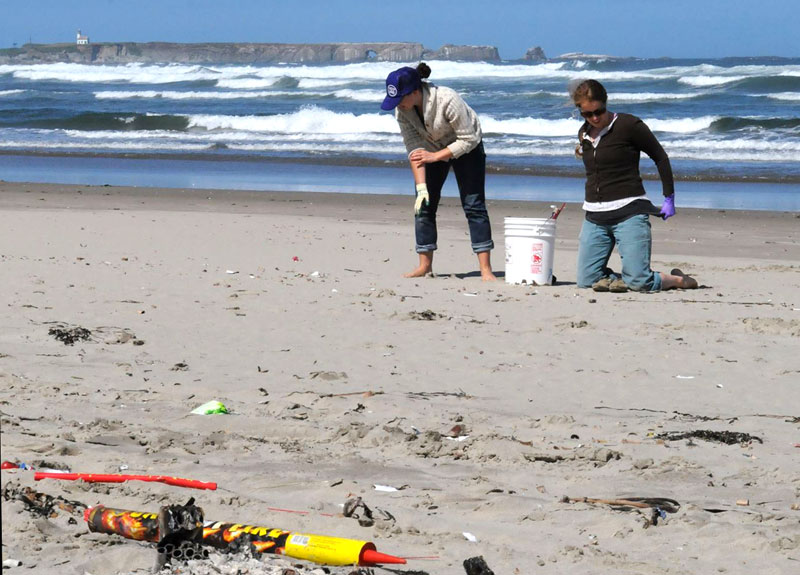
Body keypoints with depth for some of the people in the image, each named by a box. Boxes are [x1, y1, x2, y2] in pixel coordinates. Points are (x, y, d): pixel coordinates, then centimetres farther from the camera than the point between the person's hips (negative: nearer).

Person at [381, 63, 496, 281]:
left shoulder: (448, 100, -38)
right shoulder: (401, 109, -22)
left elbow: (468, 140, -28)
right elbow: (414, 149, -21)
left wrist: (435, 156, -32)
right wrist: (421, 187, -29)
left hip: (466, 147, -5)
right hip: (432, 148, 5)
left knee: (473, 204, -12)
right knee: (423, 205, -3)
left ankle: (485, 269, -14)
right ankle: (425, 265, 7)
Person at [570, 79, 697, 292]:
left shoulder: (629, 125, -7)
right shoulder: (584, 133, 11)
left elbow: (660, 157, 1)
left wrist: (669, 198, 1)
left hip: (629, 212, -6)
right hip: (594, 216, 6)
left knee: (639, 282, -14)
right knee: (586, 281, -5)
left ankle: (678, 280, 14)